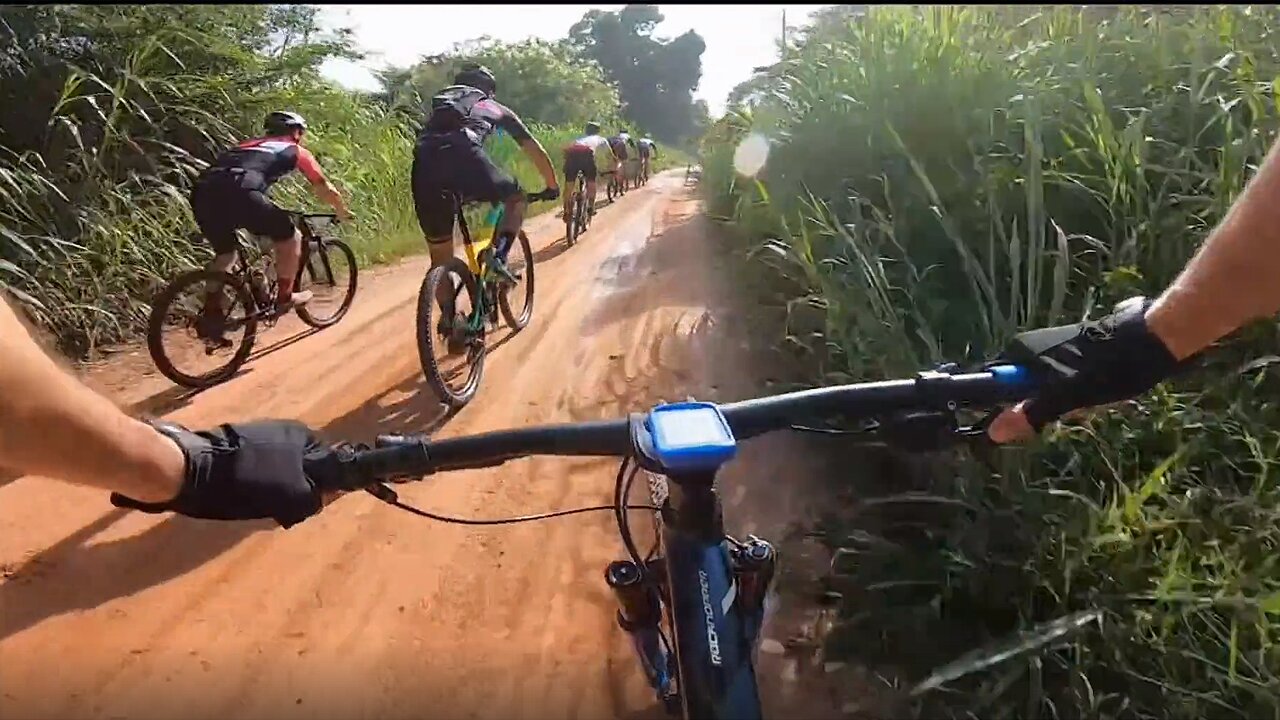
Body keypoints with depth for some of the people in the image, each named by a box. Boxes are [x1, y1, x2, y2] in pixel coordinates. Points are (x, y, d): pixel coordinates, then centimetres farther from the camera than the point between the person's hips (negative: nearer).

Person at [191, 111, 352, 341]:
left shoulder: (249, 144, 40)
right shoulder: (296, 150, 24)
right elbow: (326, 189, 29)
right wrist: (343, 213, 48)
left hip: (202, 191, 7)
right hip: (238, 192, -7)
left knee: (224, 252, 28)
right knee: (290, 236, 16)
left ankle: (211, 316, 20)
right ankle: (285, 296, 21)